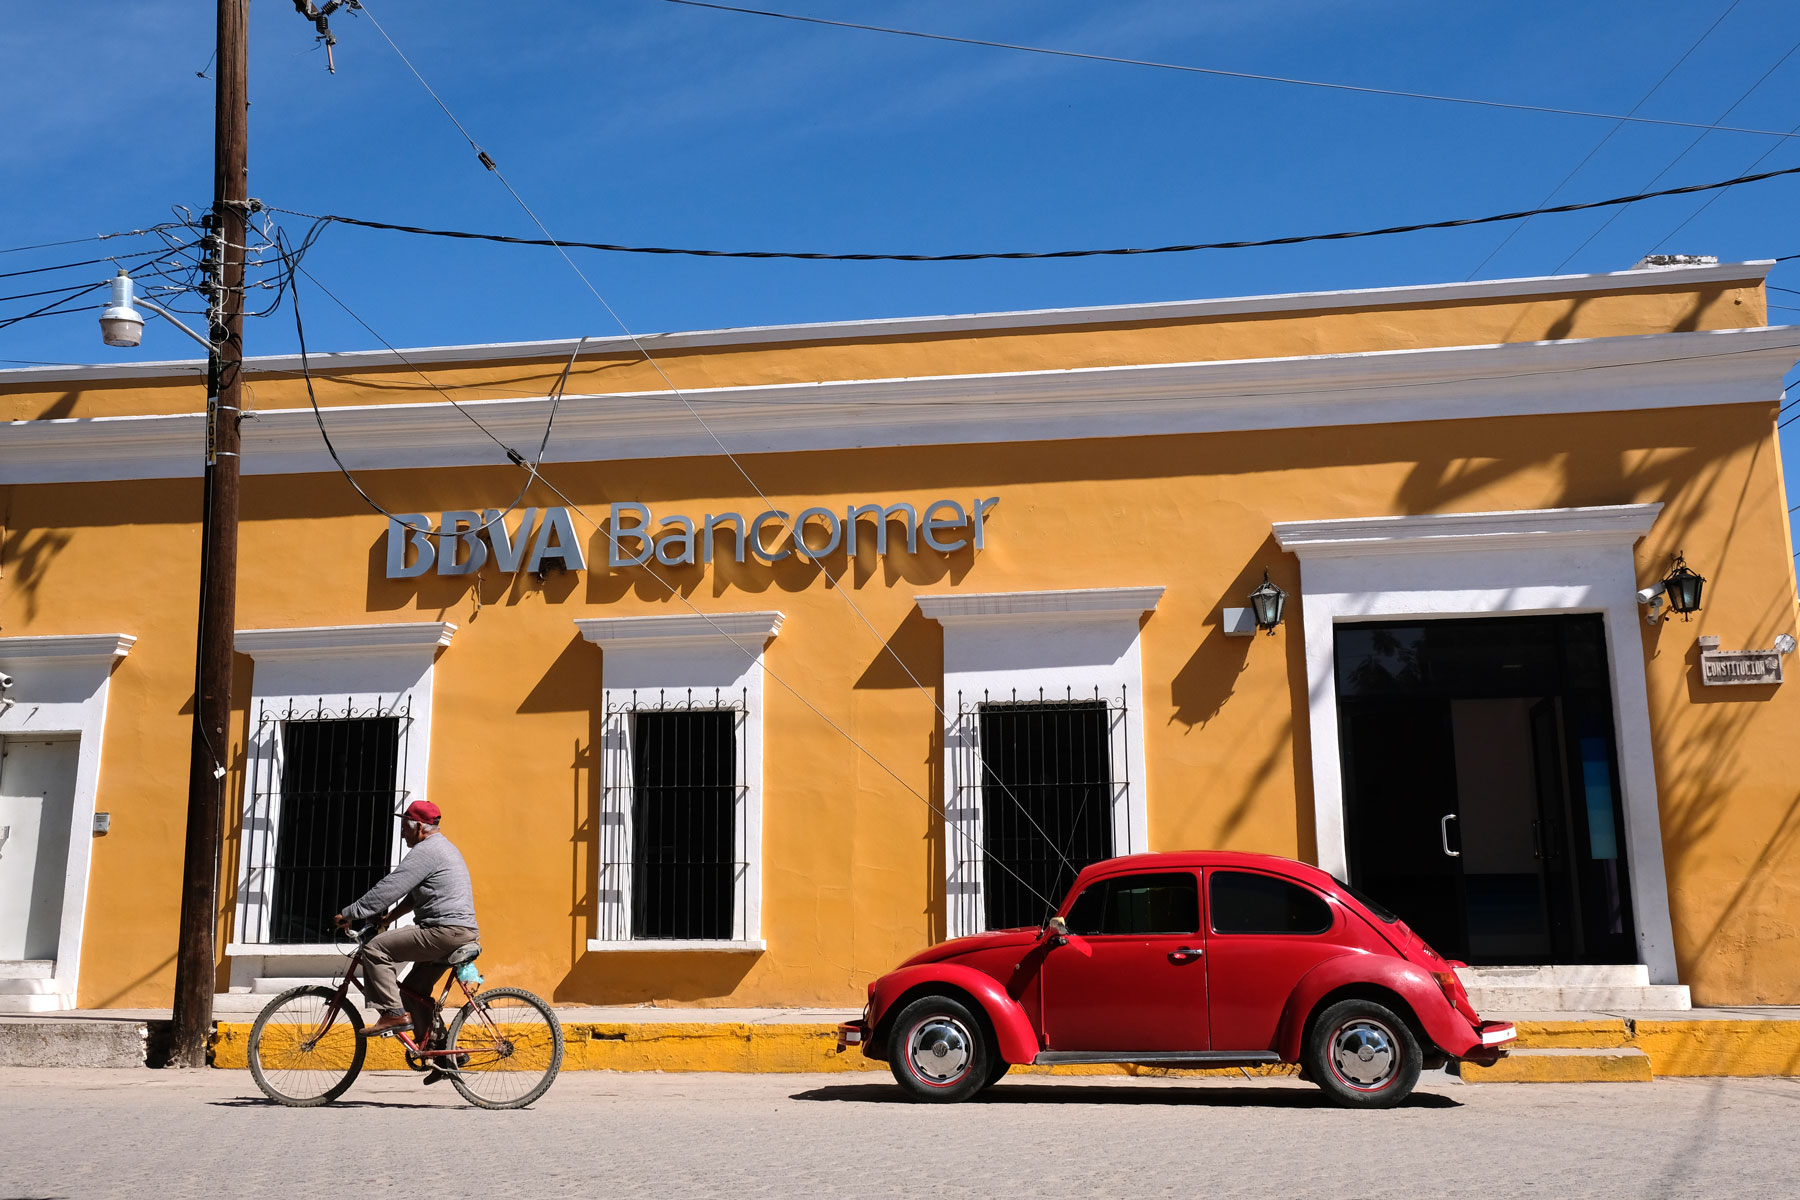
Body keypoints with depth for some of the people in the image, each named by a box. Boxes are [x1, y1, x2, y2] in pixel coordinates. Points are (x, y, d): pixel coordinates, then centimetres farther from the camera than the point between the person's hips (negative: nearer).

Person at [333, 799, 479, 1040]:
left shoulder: (425, 851, -10)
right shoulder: (443, 846, 23)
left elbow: (388, 889, -14)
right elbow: (415, 893, 30)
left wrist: (349, 913, -7)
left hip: (445, 930, -10)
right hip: (465, 931, 11)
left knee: (375, 948, -11)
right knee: (415, 987, 19)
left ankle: (393, 1013, -11)